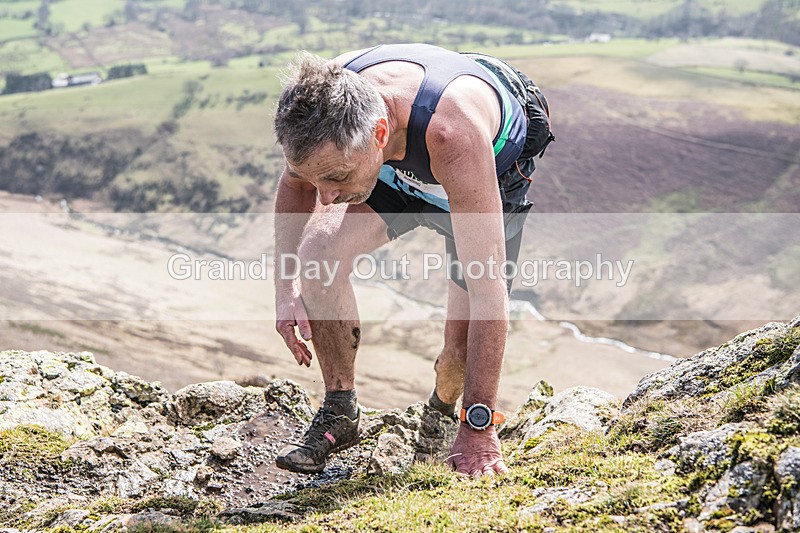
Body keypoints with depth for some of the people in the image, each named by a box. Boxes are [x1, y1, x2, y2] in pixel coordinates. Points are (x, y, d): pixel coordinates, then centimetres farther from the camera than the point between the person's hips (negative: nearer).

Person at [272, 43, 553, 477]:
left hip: (493, 169, -3)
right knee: (318, 251, -25)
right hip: (398, 166, 3)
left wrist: (478, 427, -42)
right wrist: (285, 284, -19)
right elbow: (296, 183, -7)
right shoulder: (324, 106, -33)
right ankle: (339, 413, -5)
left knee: (464, 348, -9)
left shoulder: (453, 131, -48)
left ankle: (443, 405, 30)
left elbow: (487, 287, -44)